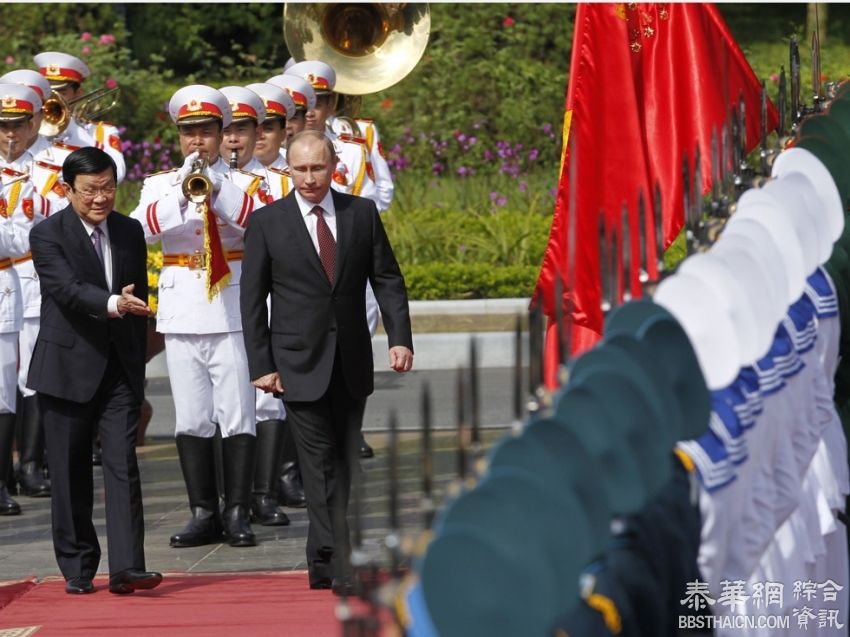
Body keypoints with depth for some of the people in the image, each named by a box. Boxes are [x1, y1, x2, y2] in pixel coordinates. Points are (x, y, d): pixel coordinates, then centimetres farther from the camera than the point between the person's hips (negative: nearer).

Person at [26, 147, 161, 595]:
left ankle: (126, 568, -12)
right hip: (67, 368, -3)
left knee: (123, 466, -7)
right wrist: (112, 303, -39)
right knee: (70, 473, 4)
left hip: (119, 371, 3)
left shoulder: (130, 232, 10)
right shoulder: (47, 235, -6)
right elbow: (68, 288, -21)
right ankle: (77, 569, 13)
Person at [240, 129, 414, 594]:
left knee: (343, 460, 8)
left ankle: (322, 559, 19)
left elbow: (387, 279, 6)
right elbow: (252, 299, -1)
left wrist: (400, 338, -7)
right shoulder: (267, 223, -2)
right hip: (300, 363, -3)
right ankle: (343, 567, -10)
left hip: (352, 362, 3)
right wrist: (261, 365, -7)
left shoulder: (362, 213, 5)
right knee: (320, 462, -7)